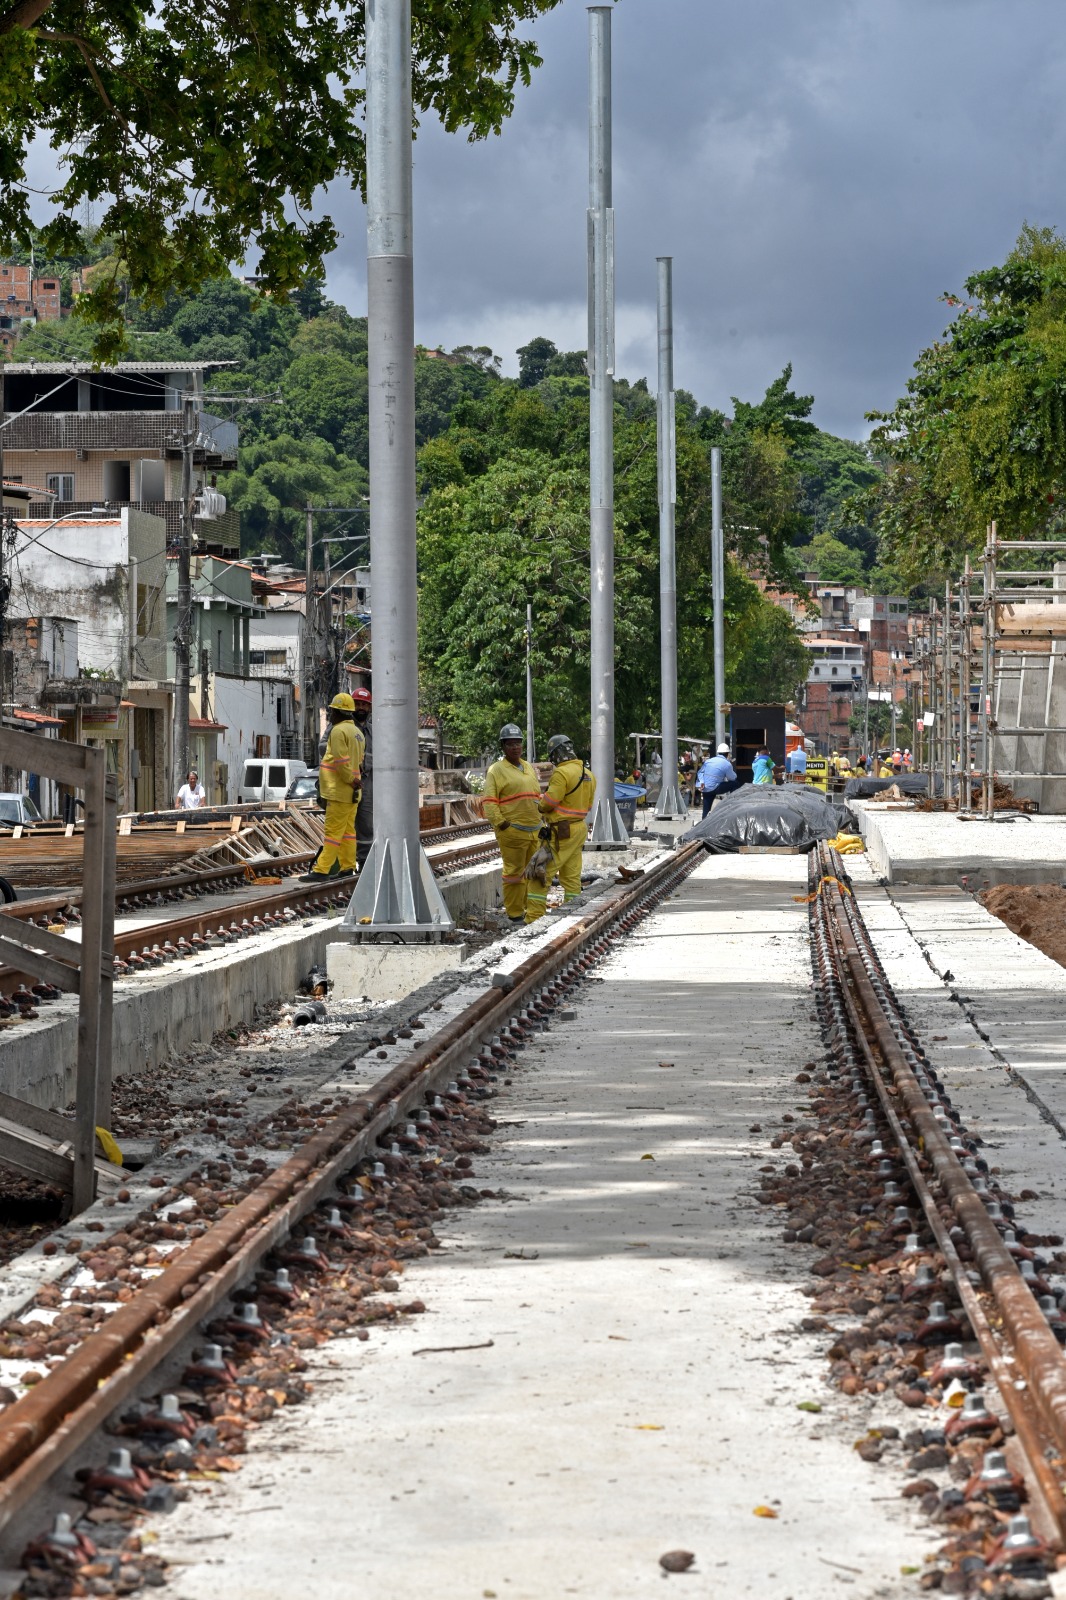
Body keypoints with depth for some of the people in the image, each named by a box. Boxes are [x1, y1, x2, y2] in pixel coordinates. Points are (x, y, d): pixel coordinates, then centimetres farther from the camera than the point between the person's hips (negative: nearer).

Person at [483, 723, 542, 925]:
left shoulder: (529, 768, 18)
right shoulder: (496, 770, -4)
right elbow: (489, 802, -9)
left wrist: (542, 819, 15)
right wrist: (501, 824, -16)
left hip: (534, 830, 7)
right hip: (512, 831, -7)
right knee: (515, 872, -4)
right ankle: (515, 913, 2)